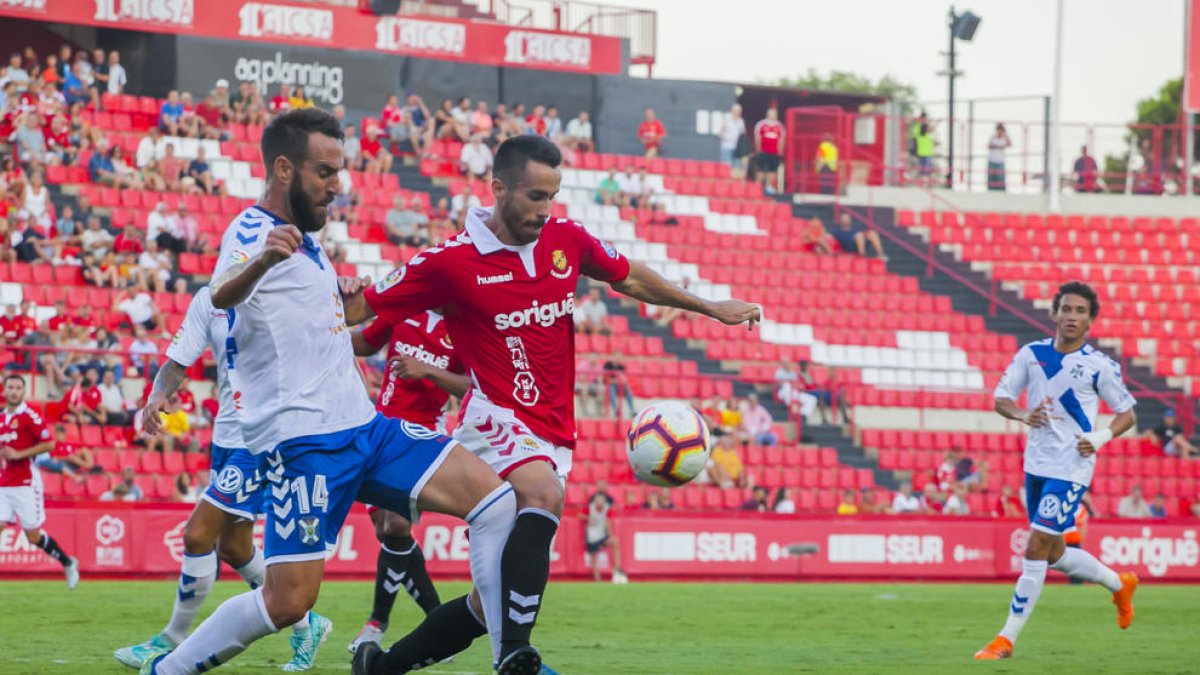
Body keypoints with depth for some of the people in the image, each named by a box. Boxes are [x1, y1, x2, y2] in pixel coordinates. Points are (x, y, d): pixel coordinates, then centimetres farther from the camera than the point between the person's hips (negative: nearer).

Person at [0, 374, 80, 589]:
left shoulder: (29, 416, -8)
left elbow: (49, 444, -13)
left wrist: (19, 454, -17)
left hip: (25, 484, -6)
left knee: (33, 536, 0)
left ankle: (68, 563, 23)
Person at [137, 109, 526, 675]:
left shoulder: (305, 240, 18)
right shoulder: (253, 231, -10)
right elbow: (221, 296, -37)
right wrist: (261, 261, -57)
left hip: (364, 426, 9)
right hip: (302, 439, -9)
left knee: (497, 503, -4)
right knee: (288, 602, -15)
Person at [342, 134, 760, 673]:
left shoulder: (566, 240, 6)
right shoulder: (451, 262, -8)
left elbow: (630, 279, 24)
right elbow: (361, 308, -2)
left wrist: (710, 308, 25)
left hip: (552, 434, 6)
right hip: (497, 420, -6)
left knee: (495, 599, 3)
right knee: (543, 493, -39)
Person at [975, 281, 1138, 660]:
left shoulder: (1100, 366, -6)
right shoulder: (1031, 355, 4)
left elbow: (1126, 414, 2)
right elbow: (1000, 398, 5)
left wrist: (1101, 437, -16)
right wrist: (1023, 415, -16)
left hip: (1070, 470, -6)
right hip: (1036, 467, 6)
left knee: (1035, 552, -11)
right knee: (1053, 554, 16)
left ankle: (1006, 640, -6)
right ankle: (1120, 584, 42)